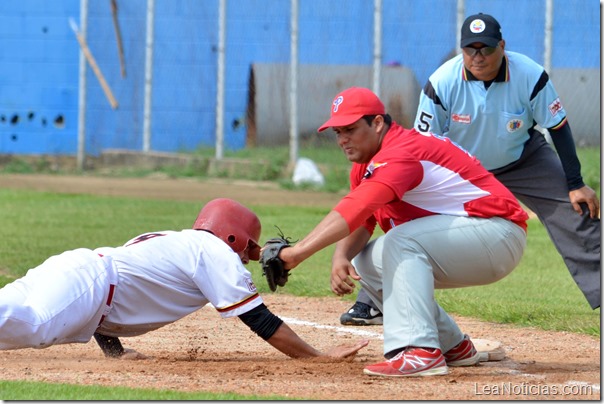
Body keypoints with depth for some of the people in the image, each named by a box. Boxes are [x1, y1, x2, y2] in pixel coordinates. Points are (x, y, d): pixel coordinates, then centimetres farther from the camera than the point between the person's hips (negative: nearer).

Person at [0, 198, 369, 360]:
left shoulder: (176, 242, 33)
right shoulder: (217, 253, 7)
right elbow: (261, 321, 3)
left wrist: (115, 349, 21)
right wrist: (320, 357, 8)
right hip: (83, 284, -9)